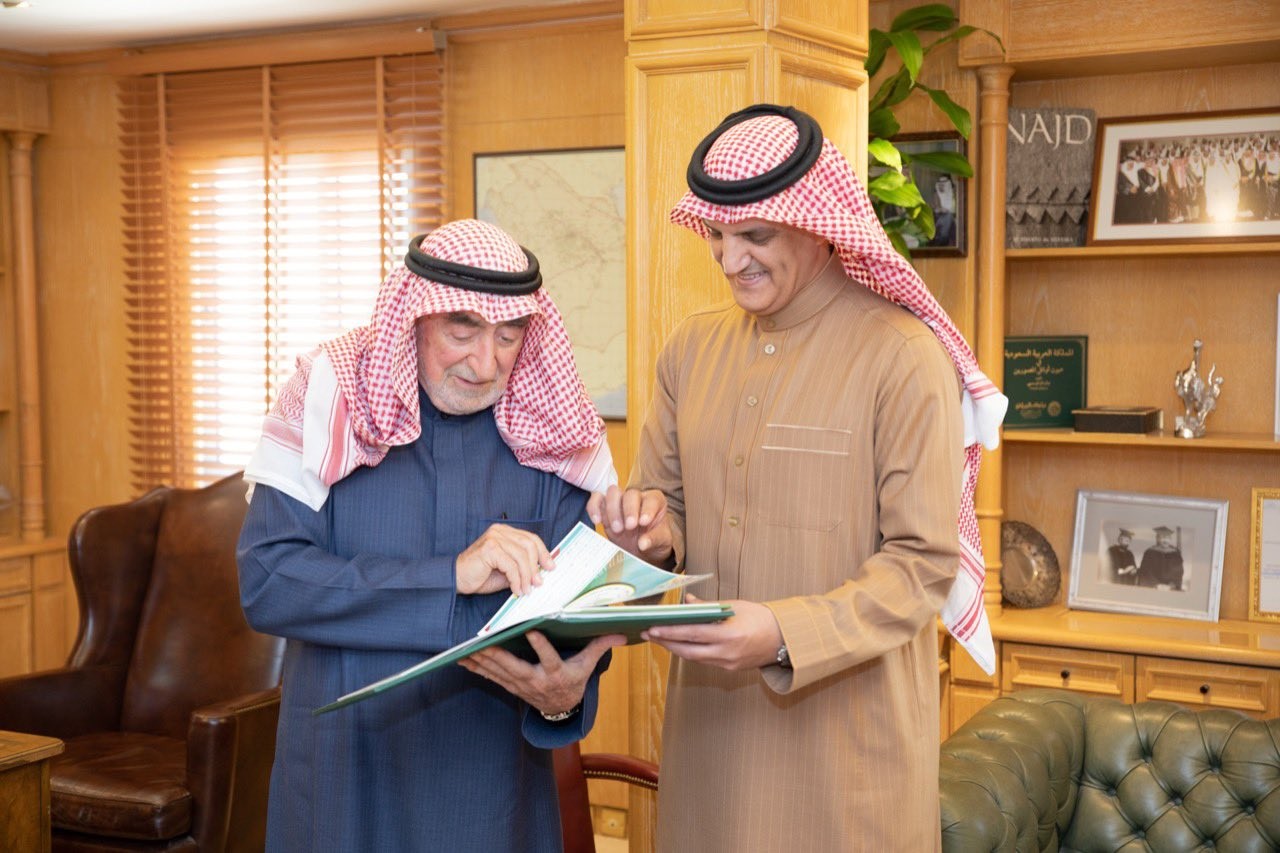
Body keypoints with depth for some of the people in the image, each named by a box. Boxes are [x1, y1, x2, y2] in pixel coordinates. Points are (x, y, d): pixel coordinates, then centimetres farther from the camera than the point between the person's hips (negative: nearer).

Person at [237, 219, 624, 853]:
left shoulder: (553, 432, -3)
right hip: (341, 775, -1)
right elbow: (265, 584, -17)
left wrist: (565, 695, -25)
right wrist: (452, 576, -25)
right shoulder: (328, 399, -9)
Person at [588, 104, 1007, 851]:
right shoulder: (692, 349, 6)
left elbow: (923, 565, -14)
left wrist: (783, 635, -26)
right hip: (710, 714, 5)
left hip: (847, 727, -4)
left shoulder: (904, 356, -12)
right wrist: (652, 530, -11)